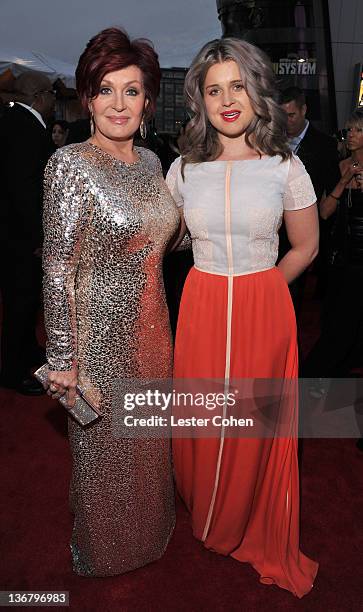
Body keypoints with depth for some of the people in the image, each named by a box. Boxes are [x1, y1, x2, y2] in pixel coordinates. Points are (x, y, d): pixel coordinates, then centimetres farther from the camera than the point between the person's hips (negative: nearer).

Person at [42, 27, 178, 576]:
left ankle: (148, 530, 53)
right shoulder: (71, 165, -16)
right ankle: (105, 551, 45)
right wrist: (64, 361, -16)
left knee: (148, 441, 24)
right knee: (106, 448, 15)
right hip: (101, 330, -6)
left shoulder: (150, 160, 5)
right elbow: (58, 272, -17)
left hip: (151, 326, 7)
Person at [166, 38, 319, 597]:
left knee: (257, 426, 12)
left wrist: (257, 286, 4)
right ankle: (204, 519, 45)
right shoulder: (184, 168, 2)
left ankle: (254, 532, 43)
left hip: (264, 312, -1)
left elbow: (305, 247, 8)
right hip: (201, 310, 2)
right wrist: (222, 285, 8)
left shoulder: (285, 167, -2)